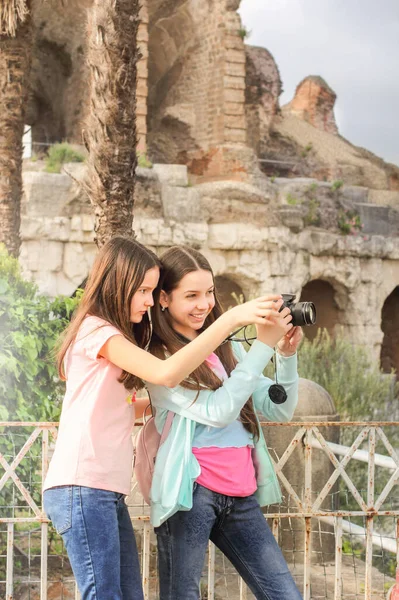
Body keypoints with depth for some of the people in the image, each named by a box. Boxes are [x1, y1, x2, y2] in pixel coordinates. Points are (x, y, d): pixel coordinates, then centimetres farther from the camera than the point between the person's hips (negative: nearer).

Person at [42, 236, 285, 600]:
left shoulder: (112, 336, 22)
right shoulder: (96, 330, -9)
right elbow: (165, 373, -22)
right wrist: (231, 319, -24)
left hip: (108, 491, 9)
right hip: (83, 488, -9)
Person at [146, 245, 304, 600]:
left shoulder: (228, 349, 14)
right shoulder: (159, 357, -5)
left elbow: (280, 411, 12)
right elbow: (217, 411, -15)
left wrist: (287, 355, -4)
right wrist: (263, 346, -15)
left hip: (241, 495, 6)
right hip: (191, 491, -6)